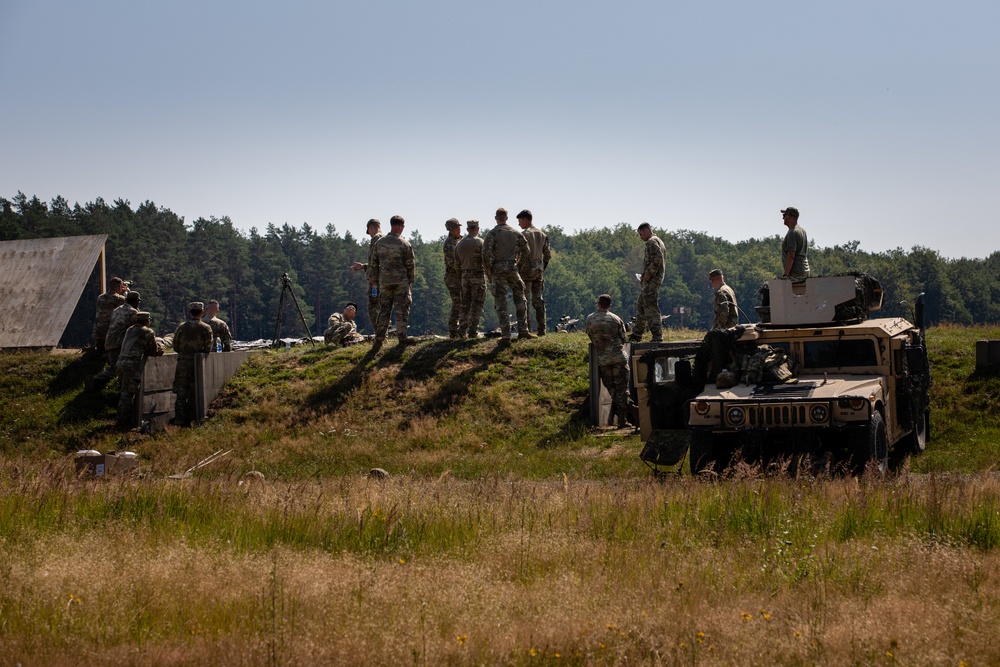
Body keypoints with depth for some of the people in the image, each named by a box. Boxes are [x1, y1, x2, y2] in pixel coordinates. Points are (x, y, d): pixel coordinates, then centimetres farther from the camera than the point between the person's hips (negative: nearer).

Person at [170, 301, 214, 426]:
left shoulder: (181, 327, -1)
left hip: (183, 363, 0)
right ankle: (190, 419, 10)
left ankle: (179, 419, 1)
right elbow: (207, 349, -5)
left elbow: (175, 347, 3)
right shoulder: (206, 328, -4)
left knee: (181, 392, 5)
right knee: (194, 393, 8)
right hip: (197, 364, 0)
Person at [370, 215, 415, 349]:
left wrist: (373, 279, 19)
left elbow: (373, 264, 8)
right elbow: (410, 264, -4)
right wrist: (411, 280, 11)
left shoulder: (380, 243, 2)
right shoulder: (404, 244, -9)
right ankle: (401, 337, 3)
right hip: (401, 282, -3)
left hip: (384, 282, 3)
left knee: (384, 310, 8)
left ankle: (379, 339, 4)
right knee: (401, 310, 4)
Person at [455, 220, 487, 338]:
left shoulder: (460, 244, 8)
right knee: (477, 304, 0)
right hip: (478, 275, -5)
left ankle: (462, 330, 8)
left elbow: (457, 262, 9)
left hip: (464, 275, 5)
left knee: (465, 304, 13)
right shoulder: (480, 242, -9)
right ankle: (473, 332, -5)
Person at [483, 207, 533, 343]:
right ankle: (523, 330, 8)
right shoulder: (515, 232, 7)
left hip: (497, 270, -3)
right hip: (512, 268, 3)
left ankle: (505, 335, -4)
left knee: (501, 303, 0)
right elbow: (525, 250, 9)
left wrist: (488, 271, -5)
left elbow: (486, 253, -14)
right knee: (519, 298, 15)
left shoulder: (492, 233, -5)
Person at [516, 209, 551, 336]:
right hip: (539, 271, 7)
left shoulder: (524, 234, -11)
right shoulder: (542, 234, 11)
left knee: (524, 300, -3)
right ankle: (541, 329, 8)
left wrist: (518, 270, -12)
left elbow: (523, 254, -18)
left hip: (527, 269, -7)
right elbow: (548, 255, 13)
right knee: (538, 300, 10)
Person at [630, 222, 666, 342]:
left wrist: (647, 275, -19)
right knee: (641, 307, 16)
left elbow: (657, 260, -24)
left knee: (651, 308, -11)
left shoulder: (652, 242, -11)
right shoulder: (659, 242, 21)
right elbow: (662, 260, 22)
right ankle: (636, 335, 22)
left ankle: (657, 336, -13)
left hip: (651, 280, -11)